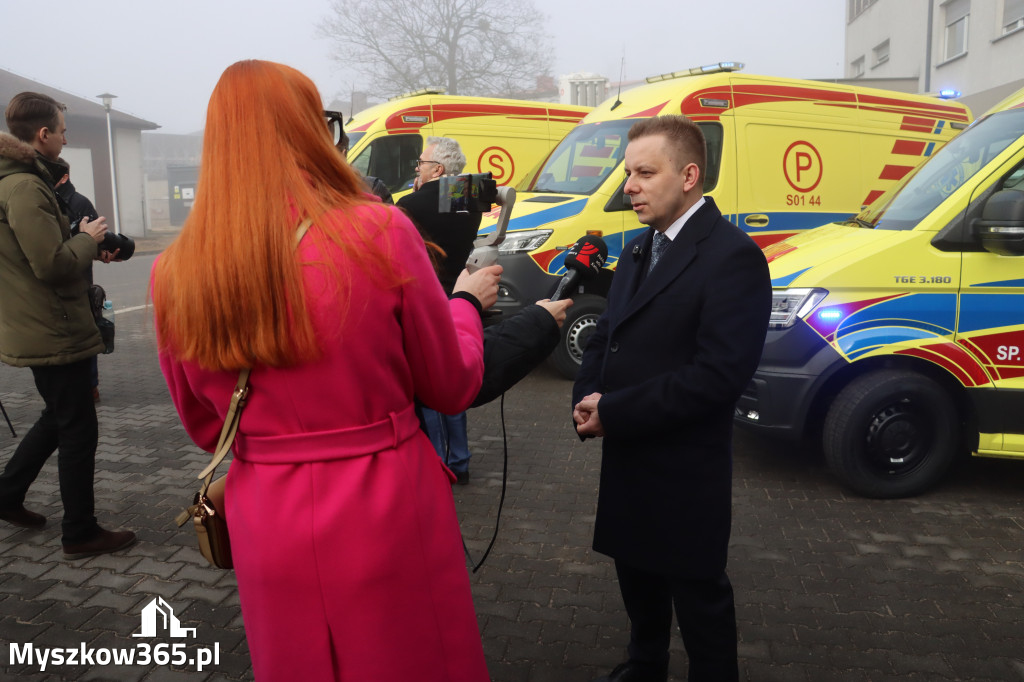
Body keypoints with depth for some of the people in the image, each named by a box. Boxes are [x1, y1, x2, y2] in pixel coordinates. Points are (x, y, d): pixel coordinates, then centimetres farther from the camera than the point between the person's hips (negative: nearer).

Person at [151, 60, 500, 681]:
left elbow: (205, 427, 8)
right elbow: (452, 387, -5)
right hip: (387, 518, -3)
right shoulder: (380, 234, -17)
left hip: (267, 528, 4)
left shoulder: (176, 274, -6)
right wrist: (468, 302, 12)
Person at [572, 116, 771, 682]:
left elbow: (719, 374, -25)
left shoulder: (732, 255, -17)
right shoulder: (638, 251, 12)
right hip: (626, 459, 8)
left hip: (686, 470, -8)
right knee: (638, 575, 24)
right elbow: (605, 337, 13)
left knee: (697, 594, 9)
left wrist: (614, 413, -21)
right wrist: (587, 400, -6)